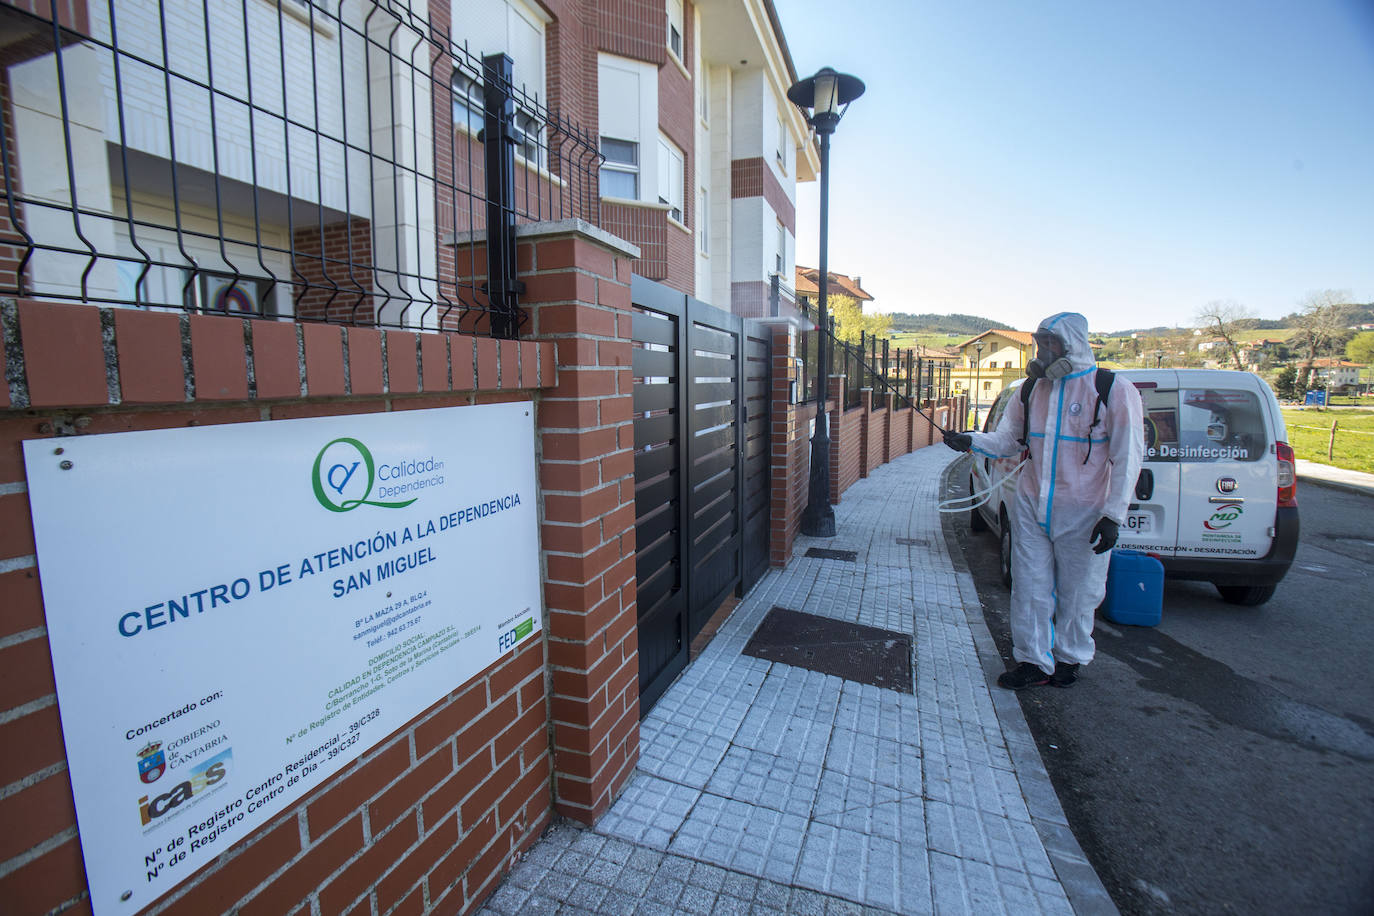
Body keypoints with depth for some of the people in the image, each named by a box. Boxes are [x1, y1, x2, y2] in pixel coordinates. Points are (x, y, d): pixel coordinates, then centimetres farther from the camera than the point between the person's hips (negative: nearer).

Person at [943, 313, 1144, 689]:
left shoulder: (1114, 391, -7)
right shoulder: (1032, 389, 6)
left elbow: (1127, 458, -8)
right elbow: (1007, 440, 9)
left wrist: (1113, 515, -13)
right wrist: (971, 441, -12)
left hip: (1081, 513, -4)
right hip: (1031, 506, 4)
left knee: (1076, 592, 10)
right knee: (1029, 587, 7)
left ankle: (1069, 657, 32)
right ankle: (1034, 662, 21)